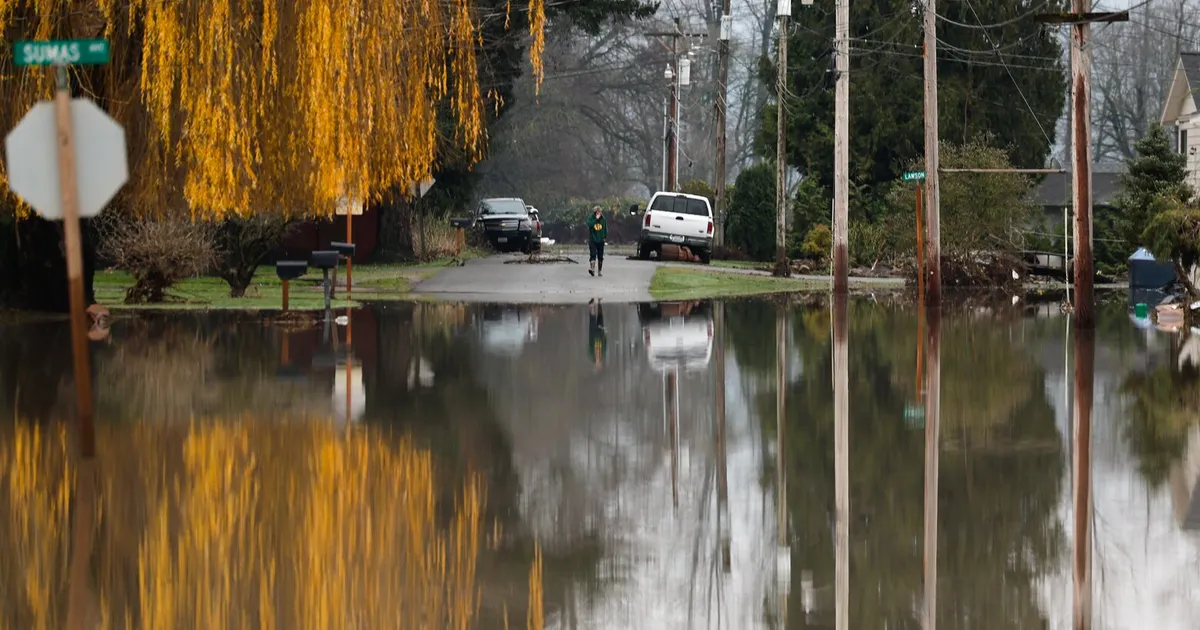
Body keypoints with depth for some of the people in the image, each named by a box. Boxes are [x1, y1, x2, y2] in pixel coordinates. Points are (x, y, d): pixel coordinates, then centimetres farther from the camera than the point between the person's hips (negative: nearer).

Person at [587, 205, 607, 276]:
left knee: (600, 257, 9)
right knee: (593, 254, -18)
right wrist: (596, 219, -26)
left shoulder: (603, 219, 2)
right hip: (592, 240, -3)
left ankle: (599, 271, 18)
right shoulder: (591, 219, -6)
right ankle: (592, 268, -27)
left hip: (600, 241, 3)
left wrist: (605, 235, 4)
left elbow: (605, 228, 14)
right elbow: (589, 224, -26)